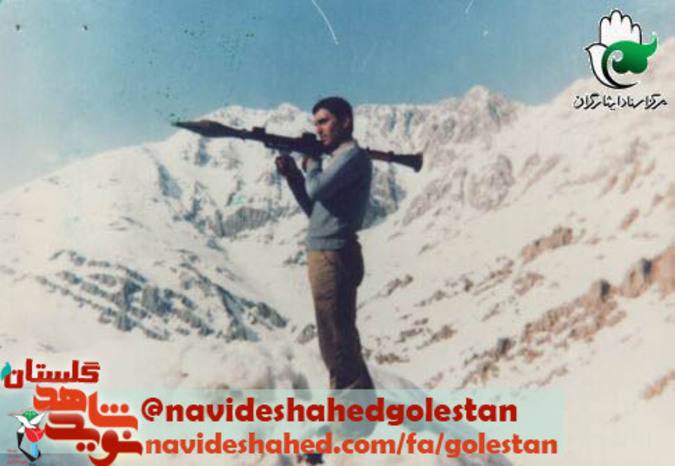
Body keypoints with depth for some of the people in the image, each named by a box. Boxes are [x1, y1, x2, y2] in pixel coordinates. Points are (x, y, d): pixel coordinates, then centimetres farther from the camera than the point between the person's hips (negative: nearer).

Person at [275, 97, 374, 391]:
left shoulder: (353, 155, -9)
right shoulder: (341, 158, 19)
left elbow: (318, 190, -24)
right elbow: (315, 209, 19)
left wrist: (311, 163, -4)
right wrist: (292, 175, 7)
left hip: (333, 257, -10)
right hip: (327, 257, 10)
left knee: (337, 344, -6)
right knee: (342, 339, 18)